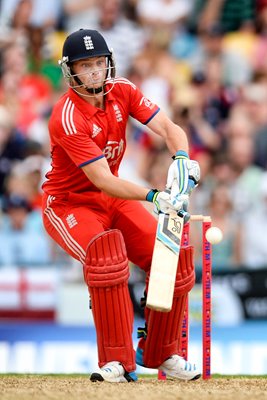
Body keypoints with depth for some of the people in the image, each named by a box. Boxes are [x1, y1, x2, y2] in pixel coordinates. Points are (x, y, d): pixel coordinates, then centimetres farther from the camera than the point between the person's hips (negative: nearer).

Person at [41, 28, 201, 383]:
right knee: (105, 251, -36)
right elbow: (102, 180, -33)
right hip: (68, 204, -7)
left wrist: (181, 159, -32)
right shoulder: (67, 118, -27)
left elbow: (169, 128, -10)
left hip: (112, 200, 7)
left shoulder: (121, 92, -6)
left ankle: (161, 354, 9)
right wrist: (153, 196, -43)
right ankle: (118, 362, -30)